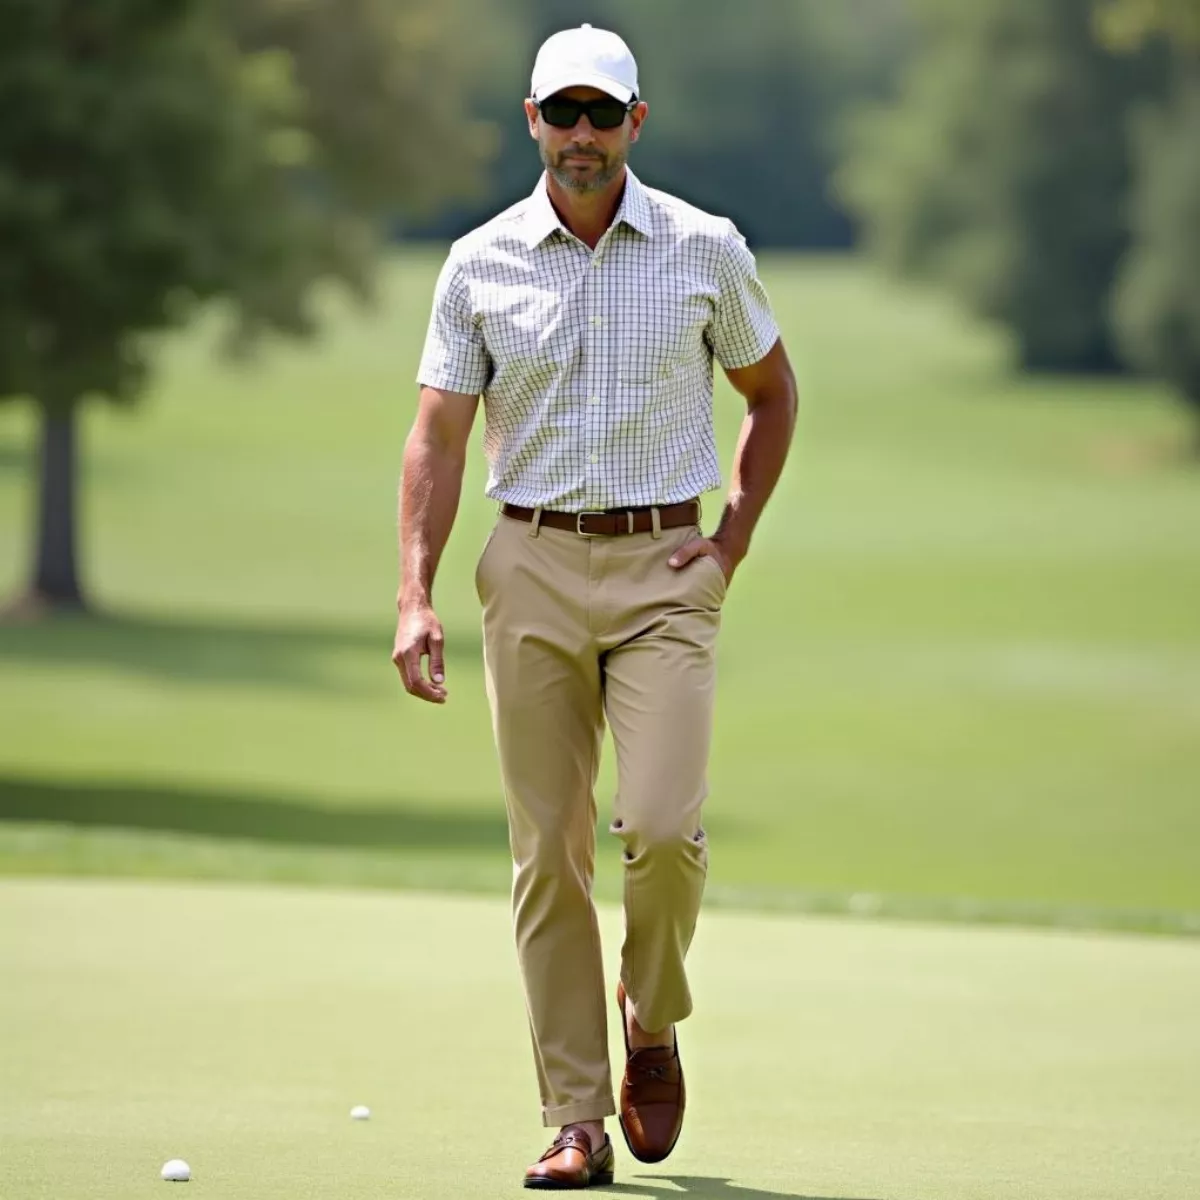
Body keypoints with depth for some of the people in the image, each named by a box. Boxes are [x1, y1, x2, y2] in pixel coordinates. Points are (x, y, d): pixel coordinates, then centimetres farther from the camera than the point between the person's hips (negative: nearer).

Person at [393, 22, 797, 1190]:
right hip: (532, 569, 1)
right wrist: (415, 597, -8)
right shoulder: (480, 263, 3)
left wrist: (732, 542, 5)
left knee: (661, 824, -16)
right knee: (548, 852, -1)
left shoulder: (707, 250, 2)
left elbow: (772, 393, 15)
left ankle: (652, 1022, 13)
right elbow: (437, 435, 2)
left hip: (664, 569, -1)